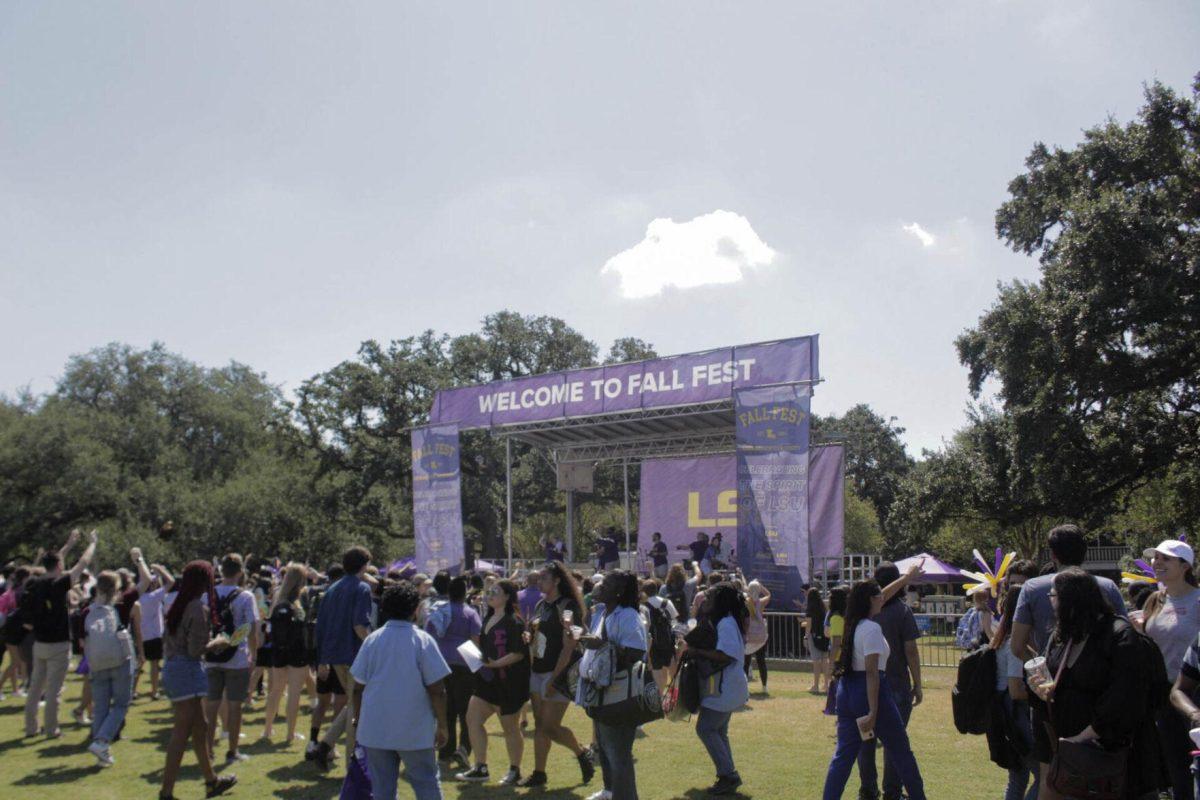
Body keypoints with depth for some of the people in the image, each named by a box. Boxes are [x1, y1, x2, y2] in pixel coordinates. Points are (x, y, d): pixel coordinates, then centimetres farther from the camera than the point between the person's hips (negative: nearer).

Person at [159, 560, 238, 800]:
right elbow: (195, 650, -19)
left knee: (200, 727, 18)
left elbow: (167, 642, 17)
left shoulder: (178, 606, 11)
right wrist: (217, 642, -2)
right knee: (182, 733, -3)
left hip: (172, 669, 9)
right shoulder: (200, 608, -15)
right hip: (187, 672, -9)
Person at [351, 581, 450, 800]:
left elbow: (358, 687, 3)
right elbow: (437, 690, -10)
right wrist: (442, 726, -1)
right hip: (415, 730, -3)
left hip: (375, 730, 3)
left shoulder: (372, 640, 0)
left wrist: (357, 720, 16)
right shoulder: (423, 641, -9)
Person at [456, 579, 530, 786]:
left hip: (508, 682, -8)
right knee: (472, 718, 5)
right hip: (488, 679, 8)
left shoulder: (513, 621, -15)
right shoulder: (489, 618, 10)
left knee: (509, 726, 5)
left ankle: (514, 770, 22)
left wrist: (495, 663, -26)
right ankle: (480, 768, 15)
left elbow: (519, 653, -20)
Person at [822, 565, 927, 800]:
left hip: (846, 690, 8)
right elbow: (871, 672, -20)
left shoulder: (853, 622, 11)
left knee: (844, 754, 7)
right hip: (870, 692, -8)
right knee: (900, 751, 10)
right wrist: (873, 713, -22)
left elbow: (883, 597, 27)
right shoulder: (872, 629, -15)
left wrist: (907, 577, 36)